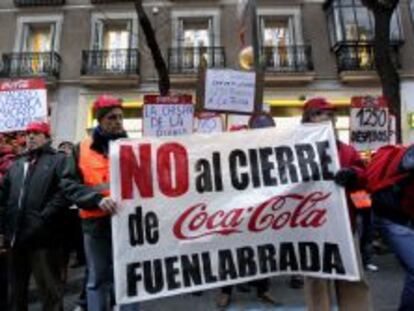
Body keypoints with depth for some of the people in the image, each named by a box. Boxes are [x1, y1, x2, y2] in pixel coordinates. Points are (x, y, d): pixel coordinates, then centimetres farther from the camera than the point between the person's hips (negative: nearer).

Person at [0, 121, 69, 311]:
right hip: (16, 236, 7)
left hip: (42, 236, -6)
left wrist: (44, 217, -19)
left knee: (49, 287, 3)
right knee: (16, 286, 20)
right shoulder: (16, 165, 22)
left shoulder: (59, 161, 1)